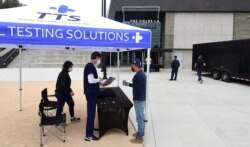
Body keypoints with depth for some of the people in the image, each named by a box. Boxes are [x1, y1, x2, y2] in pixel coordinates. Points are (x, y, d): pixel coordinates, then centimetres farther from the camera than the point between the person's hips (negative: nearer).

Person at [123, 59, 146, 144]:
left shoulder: (138, 75, -22)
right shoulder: (141, 73, 10)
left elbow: (137, 88, -24)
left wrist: (134, 98, -13)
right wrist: (128, 84, 19)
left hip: (139, 100, -10)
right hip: (142, 99, 10)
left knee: (139, 118, -1)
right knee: (141, 117, 19)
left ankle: (140, 138, 9)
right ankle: (140, 133, 32)